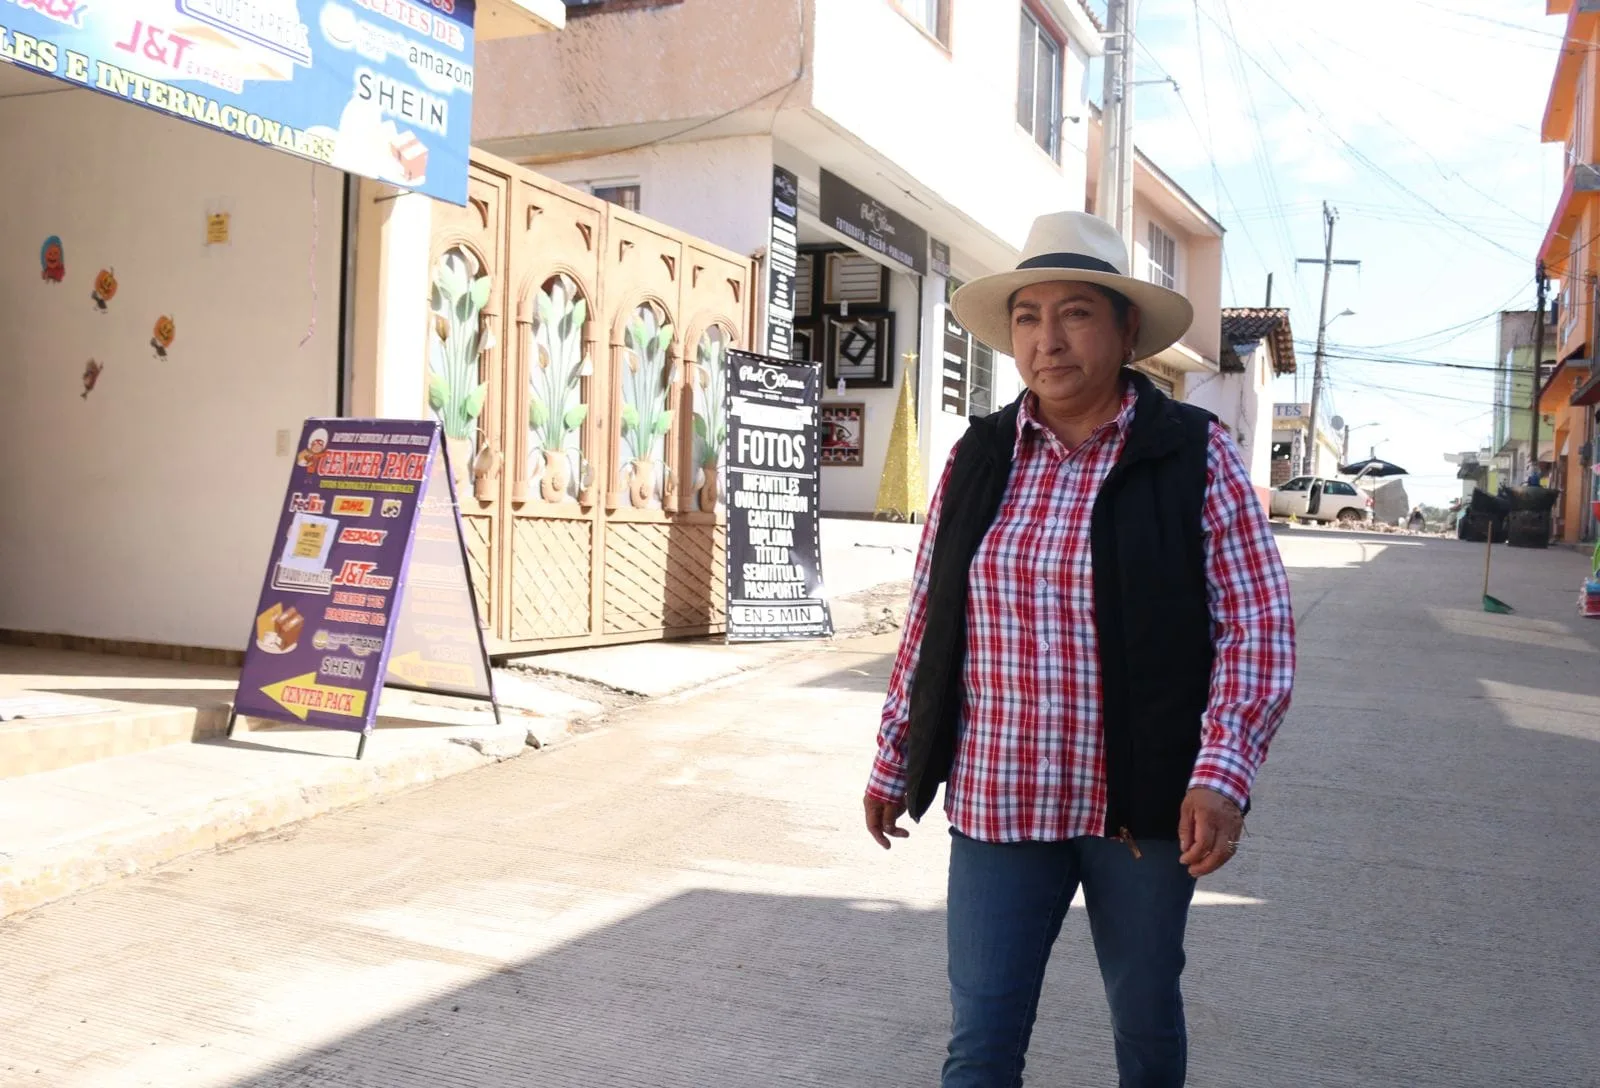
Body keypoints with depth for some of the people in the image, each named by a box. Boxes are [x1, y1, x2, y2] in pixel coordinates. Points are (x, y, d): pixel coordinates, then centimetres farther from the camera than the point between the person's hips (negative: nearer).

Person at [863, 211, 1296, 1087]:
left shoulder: (1196, 453, -6)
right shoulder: (978, 457, 3)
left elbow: (1256, 621, -8)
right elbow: (927, 621, 8)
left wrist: (1223, 774, -20)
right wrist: (894, 761, 12)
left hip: (1145, 803, -1)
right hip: (998, 801, 2)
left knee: (1146, 1017, 19)